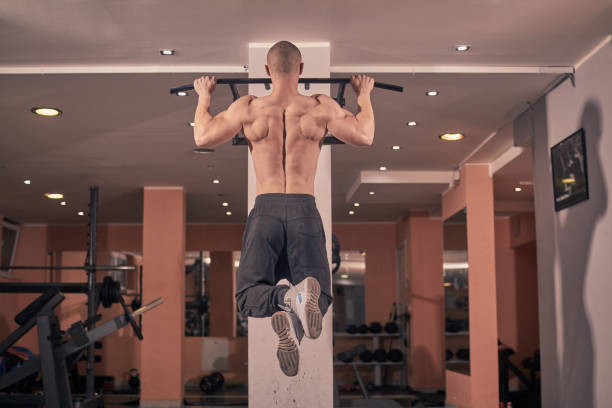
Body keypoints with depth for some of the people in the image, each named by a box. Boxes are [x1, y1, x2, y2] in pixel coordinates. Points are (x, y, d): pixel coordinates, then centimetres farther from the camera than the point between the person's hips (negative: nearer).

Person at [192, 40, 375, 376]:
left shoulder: (248, 108, 4)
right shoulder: (321, 107, 3)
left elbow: (202, 137, 14)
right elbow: (364, 137, 14)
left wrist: (203, 96, 31)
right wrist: (364, 94, 30)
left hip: (265, 210, 0)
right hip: (305, 210, 0)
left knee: (248, 295, 4)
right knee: (319, 297, 3)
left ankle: (286, 297, -33)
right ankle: (296, 325, -37)